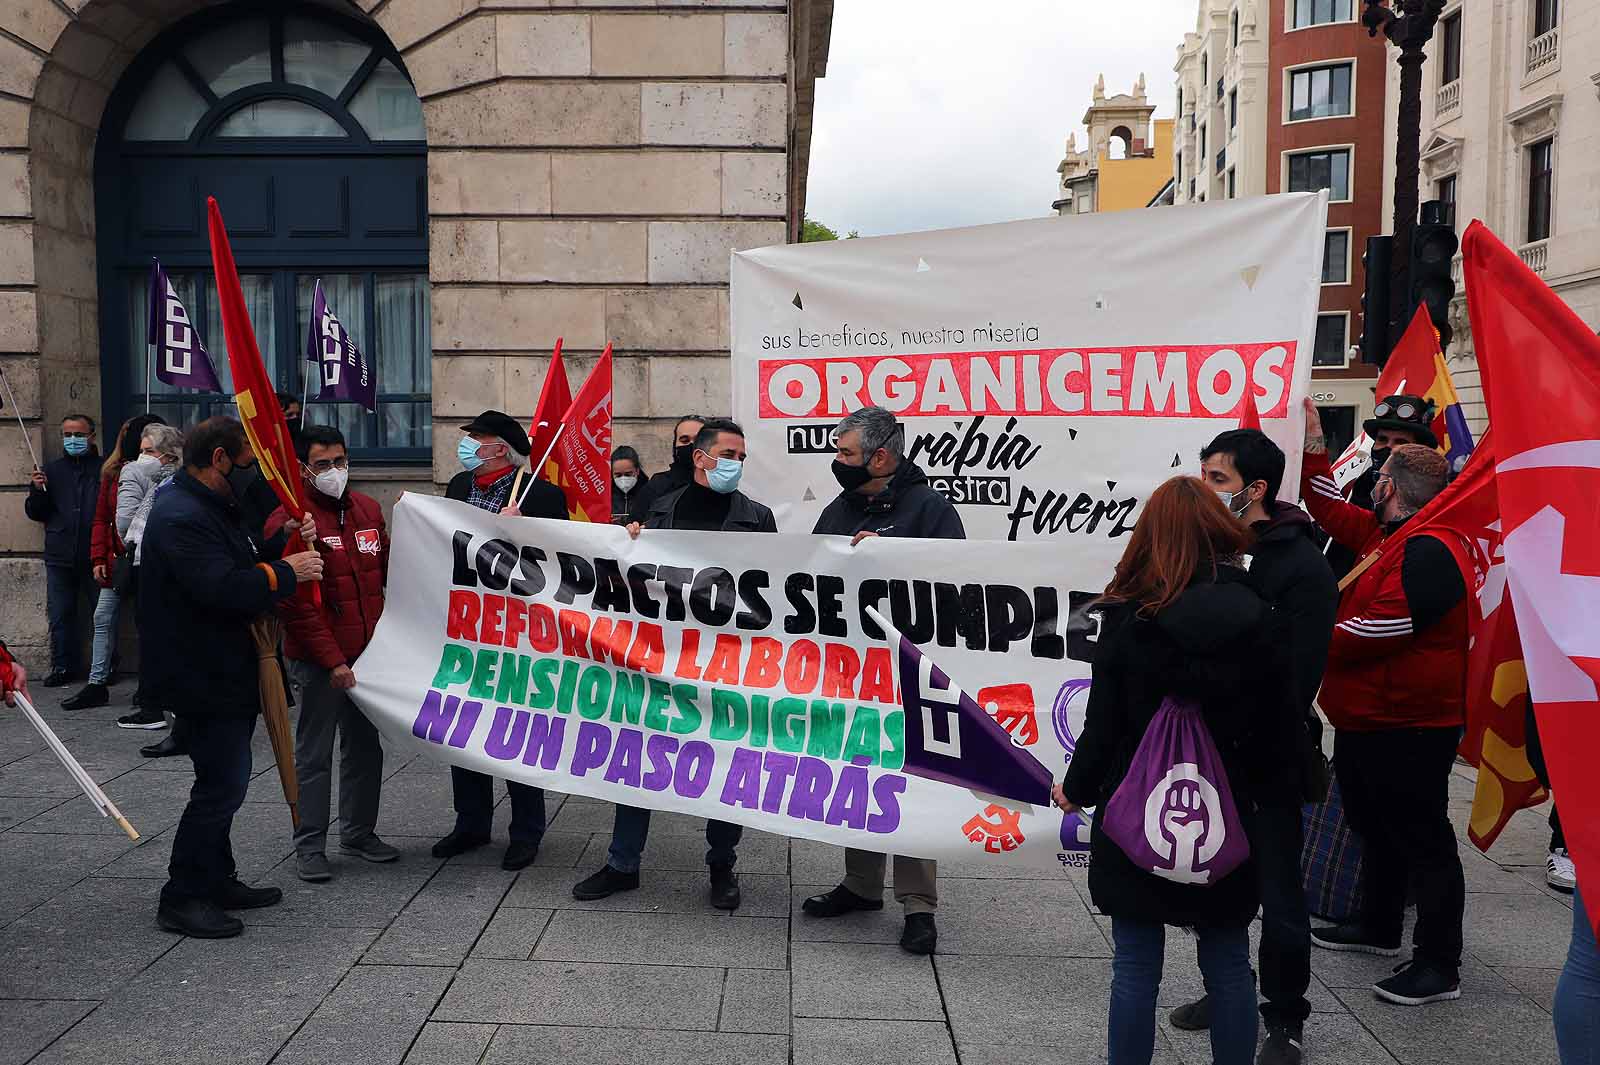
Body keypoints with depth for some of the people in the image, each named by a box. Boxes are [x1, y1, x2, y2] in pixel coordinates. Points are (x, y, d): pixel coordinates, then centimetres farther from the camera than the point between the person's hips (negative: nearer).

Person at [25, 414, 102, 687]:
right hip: (59, 558, 3)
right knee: (60, 616, 8)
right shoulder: (51, 470, 11)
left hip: (95, 556, -3)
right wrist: (37, 491, -6)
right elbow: (35, 514, 12)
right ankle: (63, 667, 17)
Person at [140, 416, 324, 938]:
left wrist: (287, 542, 0)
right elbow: (223, 587, -31)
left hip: (221, 669, 11)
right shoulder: (181, 517, -21)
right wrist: (286, 572, -19)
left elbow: (241, 563, 16)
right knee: (222, 783, -7)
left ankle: (216, 881, 30)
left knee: (223, 780, 18)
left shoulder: (208, 506, 14)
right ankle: (181, 899, 4)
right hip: (204, 675, -11)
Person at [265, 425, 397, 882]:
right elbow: (294, 602, -15)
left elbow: (387, 570, 19)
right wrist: (332, 660, -16)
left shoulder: (368, 509, 7)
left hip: (367, 653, 6)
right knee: (314, 754, 4)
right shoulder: (290, 520, -12)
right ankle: (310, 846, 15)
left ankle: (359, 832, 29)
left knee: (365, 746, 15)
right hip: (318, 659, -6)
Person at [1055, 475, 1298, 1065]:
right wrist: (1273, 801, 14)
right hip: (1226, 817, 3)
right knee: (1228, 962, 16)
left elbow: (1104, 723, -8)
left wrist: (1077, 788, 7)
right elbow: (1278, 727, 1)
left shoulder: (1128, 618, -12)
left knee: (1136, 966, 7)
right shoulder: (1255, 616, -4)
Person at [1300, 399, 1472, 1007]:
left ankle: (1439, 967, 8)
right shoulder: (1389, 537, 11)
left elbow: (1376, 631, -27)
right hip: (1367, 724, 11)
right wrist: (1313, 444, 24)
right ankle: (1379, 927, 39)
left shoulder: (1429, 552, -21)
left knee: (1423, 842, -1)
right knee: (1377, 830, 22)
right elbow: (1333, 512, 24)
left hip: (1407, 733, -11)